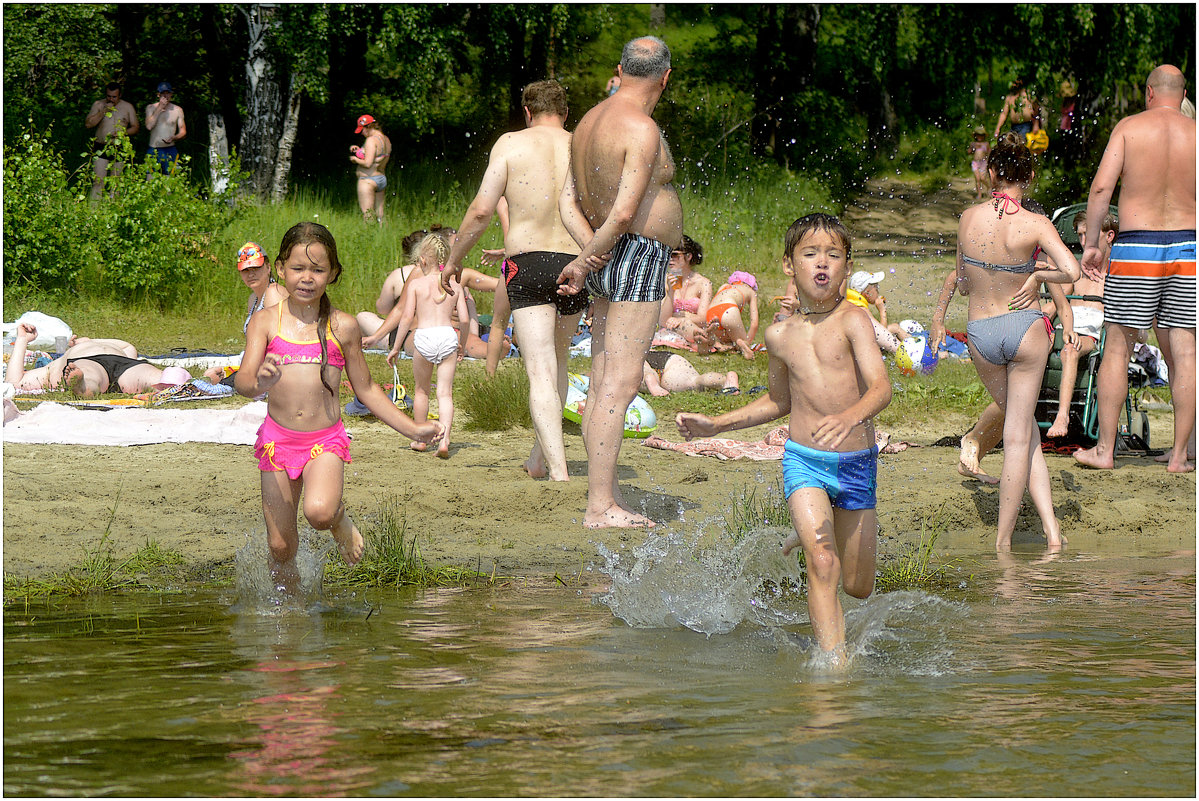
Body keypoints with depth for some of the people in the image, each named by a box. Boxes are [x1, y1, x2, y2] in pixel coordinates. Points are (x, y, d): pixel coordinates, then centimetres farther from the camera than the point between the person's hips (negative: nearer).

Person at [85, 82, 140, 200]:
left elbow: (136, 127, 9)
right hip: (101, 148, -1)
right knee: (98, 181, -10)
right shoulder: (98, 105, 6)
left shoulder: (127, 107, 8)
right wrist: (103, 112, -12)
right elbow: (88, 124, -2)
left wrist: (123, 133, -10)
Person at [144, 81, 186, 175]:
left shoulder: (177, 110, 7)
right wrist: (160, 108, -9)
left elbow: (183, 131, 8)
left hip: (170, 150, 0)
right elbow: (149, 126, -8)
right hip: (153, 150, 0)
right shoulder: (151, 108, 7)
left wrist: (174, 138, -15)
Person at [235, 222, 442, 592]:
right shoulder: (266, 322, 0)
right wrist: (259, 382, -36)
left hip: (326, 440, -1)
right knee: (281, 546, 4)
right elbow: (243, 380, -12)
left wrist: (413, 429, 9)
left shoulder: (342, 327, 2)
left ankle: (340, 520, 5)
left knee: (319, 512, -30)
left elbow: (365, 389, 12)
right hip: (278, 438, 1)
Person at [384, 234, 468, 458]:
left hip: (424, 338, -2)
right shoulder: (454, 285, 9)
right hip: (448, 336, 2)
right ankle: (445, 439, -13)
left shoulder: (416, 283, 1)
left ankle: (421, 439, 26)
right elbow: (464, 319, 5)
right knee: (445, 392, 3)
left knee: (421, 390, 17)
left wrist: (396, 347, 3)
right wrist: (462, 346, 20)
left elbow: (407, 316, -4)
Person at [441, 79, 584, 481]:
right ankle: (539, 458, 32)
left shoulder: (511, 144, 1)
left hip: (528, 264, -3)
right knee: (558, 361, 23)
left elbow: (481, 210, -4)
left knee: (541, 373, -7)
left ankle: (558, 471, -19)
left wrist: (453, 260, 7)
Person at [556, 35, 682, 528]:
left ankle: (605, 498, 12)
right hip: (638, 262, -10)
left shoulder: (589, 123, 13)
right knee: (619, 386, -11)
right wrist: (583, 264, -9)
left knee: (603, 385, 9)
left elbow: (569, 204, 12)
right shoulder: (642, 129, -16)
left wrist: (590, 250, -3)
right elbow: (625, 212, -21)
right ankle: (601, 507, -14)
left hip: (607, 265, 10)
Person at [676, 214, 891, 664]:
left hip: (857, 464, -1)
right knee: (823, 565, -22)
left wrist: (852, 416, -43)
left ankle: (808, 534, 44)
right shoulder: (780, 335, 4)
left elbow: (882, 386, -22)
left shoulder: (852, 320, -9)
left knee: (858, 588, 14)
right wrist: (715, 425, 17)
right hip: (803, 462, 1)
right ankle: (835, 661, -18)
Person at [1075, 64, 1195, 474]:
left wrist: (1091, 244, -3)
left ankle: (1105, 450, 8)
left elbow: (1101, 186, -10)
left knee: (1116, 348, 7)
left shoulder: (1129, 127, -2)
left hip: (1135, 247, -2)